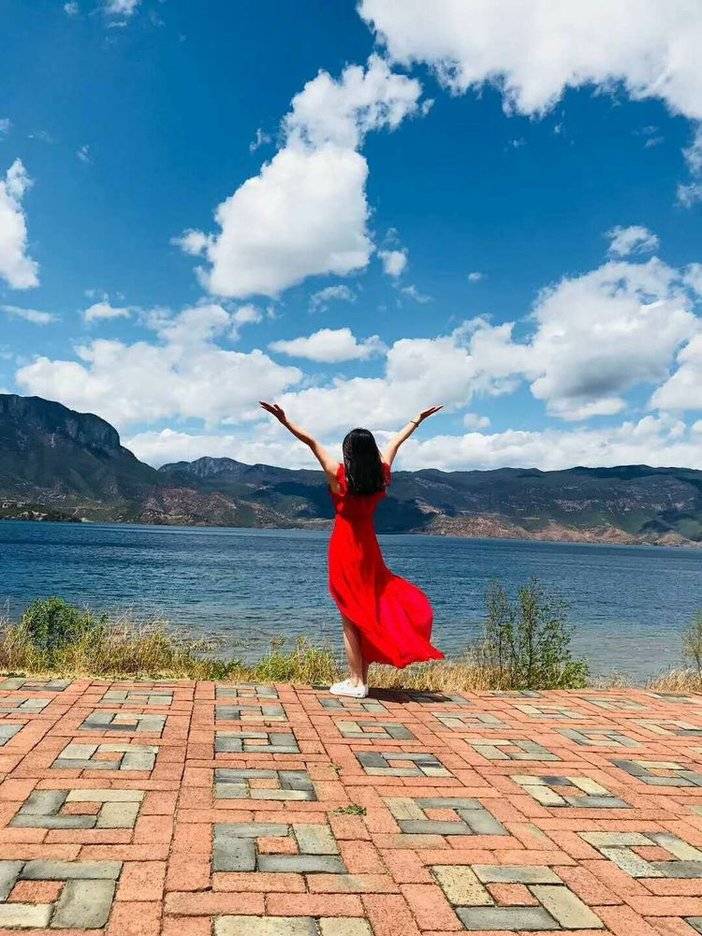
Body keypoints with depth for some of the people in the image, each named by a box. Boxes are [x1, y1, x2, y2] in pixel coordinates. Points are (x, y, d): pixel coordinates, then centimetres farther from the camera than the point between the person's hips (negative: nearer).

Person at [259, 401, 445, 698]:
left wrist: (284, 420, -8)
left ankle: (356, 682, 7)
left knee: (351, 616, 3)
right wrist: (418, 419, 25)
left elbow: (311, 441, -12)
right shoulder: (382, 475, -3)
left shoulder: (339, 475, -13)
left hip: (345, 547, -4)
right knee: (370, 609, 14)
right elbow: (396, 441, 13)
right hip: (369, 548, 4)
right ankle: (361, 678, 17)